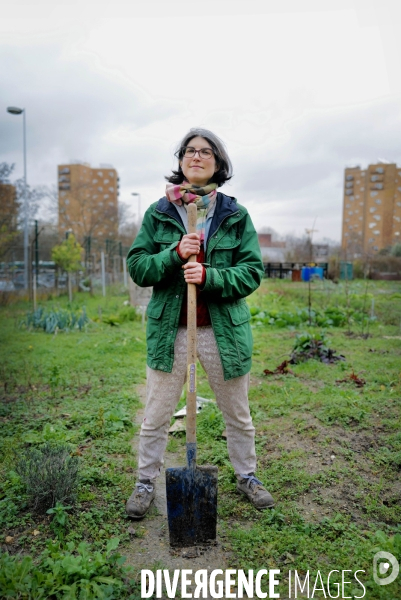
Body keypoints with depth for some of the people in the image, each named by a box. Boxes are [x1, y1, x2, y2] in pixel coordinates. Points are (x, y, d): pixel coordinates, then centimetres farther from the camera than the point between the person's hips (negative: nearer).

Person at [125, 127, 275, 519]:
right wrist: (174, 254, -19)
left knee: (238, 414, 16)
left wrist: (209, 276, -21)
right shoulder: (158, 213, 3)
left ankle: (246, 476, 38)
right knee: (156, 417, 10)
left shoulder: (236, 216, 1)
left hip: (223, 329, 1)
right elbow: (136, 267, -2)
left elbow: (252, 273, -4)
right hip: (169, 329, 0)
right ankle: (146, 481, 31)